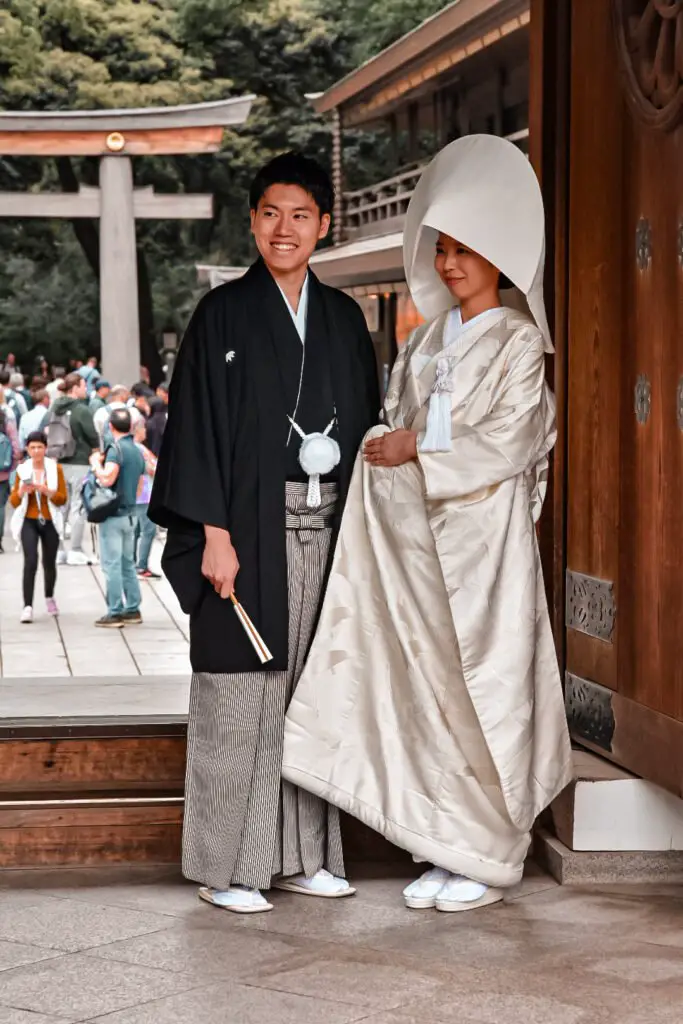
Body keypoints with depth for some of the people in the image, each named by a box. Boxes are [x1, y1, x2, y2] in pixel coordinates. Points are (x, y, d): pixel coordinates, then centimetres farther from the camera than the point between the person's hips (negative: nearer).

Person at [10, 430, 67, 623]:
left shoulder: (55, 468, -1)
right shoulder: (22, 470, 1)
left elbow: (63, 499, -4)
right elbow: (13, 502, 3)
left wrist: (45, 490, -20)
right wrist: (21, 491, -18)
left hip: (50, 522, 1)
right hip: (29, 522, -1)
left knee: (49, 563, 12)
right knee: (30, 561, -18)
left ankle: (49, 597, 40)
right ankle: (27, 607, -19)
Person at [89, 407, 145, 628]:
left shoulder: (116, 448, -14)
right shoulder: (137, 451, 13)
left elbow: (107, 479, -26)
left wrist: (95, 463, -10)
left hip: (113, 514, -8)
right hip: (130, 514, 8)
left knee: (112, 565, -4)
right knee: (127, 564, 14)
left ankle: (115, 613, -4)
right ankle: (133, 610, 17)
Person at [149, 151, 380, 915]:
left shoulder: (343, 318, 13)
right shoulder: (224, 314, -1)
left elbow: (367, 424, 15)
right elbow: (198, 425, -6)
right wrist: (213, 533, -13)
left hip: (326, 528, 5)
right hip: (251, 529, -5)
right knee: (240, 695, -3)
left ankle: (301, 855, 17)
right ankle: (226, 867, 5)